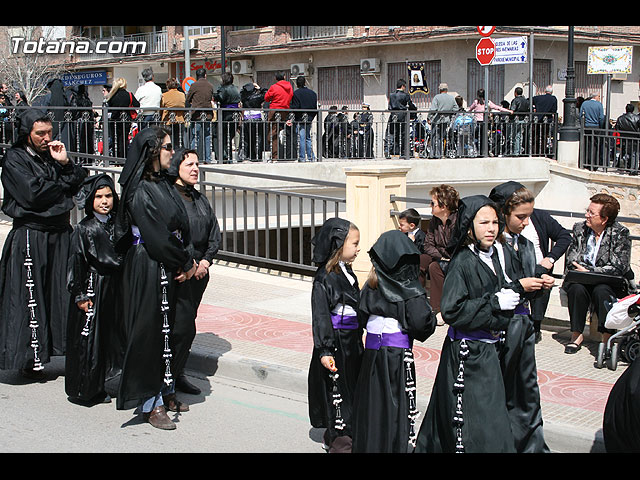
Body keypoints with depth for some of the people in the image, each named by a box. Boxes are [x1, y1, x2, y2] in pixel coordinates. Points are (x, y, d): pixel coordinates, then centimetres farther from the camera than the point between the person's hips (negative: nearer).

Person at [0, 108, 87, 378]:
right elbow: (32, 194, -16)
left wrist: (65, 164, -7)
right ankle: (30, 360, 5)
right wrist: (64, 184, -2)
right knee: (31, 299, -2)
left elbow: (81, 183, 9)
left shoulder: (53, 153, 15)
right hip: (30, 237, -5)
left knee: (65, 293, 2)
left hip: (60, 234, 5)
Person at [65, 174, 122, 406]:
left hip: (113, 287, 6)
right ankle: (81, 391, 8)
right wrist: (80, 295, -13)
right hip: (92, 288, -6)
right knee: (87, 339, -3)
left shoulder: (116, 225, 8)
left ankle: (97, 388, 22)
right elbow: (76, 263, -10)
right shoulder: (83, 229, -8)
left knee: (107, 337, 10)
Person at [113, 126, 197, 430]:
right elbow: (156, 236, -18)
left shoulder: (163, 184, 11)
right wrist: (184, 264, -8)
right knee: (150, 332, -2)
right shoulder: (140, 192, -16)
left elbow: (181, 228, 12)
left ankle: (165, 393, 26)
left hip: (170, 268, 9)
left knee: (168, 330, 14)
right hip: (148, 270, -9)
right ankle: (151, 404, 6)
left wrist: (188, 261, 0)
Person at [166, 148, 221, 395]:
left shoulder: (200, 199, 14)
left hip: (199, 271, 7)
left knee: (186, 325, 11)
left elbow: (215, 234, 15)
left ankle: (177, 374, 20)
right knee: (183, 326, -9)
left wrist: (206, 261, 0)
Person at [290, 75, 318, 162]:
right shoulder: (313, 93, 7)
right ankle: (311, 157, 13)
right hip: (309, 119, 5)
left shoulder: (296, 93, -10)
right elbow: (315, 108, 9)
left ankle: (302, 157, -4)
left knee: (301, 138, -3)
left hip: (300, 119, -5)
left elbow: (295, 107, -15)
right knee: (308, 138, 14)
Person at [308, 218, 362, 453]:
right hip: (335, 342, -9)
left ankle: (336, 436, 30)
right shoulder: (325, 277, -17)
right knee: (336, 391, 0)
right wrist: (324, 350, -22)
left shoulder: (347, 272, 10)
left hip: (352, 341, 9)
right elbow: (320, 317, -18)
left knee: (351, 388, 16)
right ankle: (339, 442, 10)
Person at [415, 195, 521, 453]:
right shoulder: (462, 261, -15)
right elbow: (451, 310, -21)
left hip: (488, 349, 8)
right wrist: (494, 303, -19)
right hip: (467, 352, -8)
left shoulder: (492, 256, 8)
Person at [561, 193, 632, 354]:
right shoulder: (579, 228, 6)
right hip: (581, 280, 3)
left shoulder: (620, 233, -5)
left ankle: (607, 339, -28)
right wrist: (580, 271, -18)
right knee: (577, 288, -30)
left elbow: (619, 267, -14)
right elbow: (571, 260, 4)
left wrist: (590, 271, -20)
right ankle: (577, 335, -20)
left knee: (601, 291, -35)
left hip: (609, 283, -2)